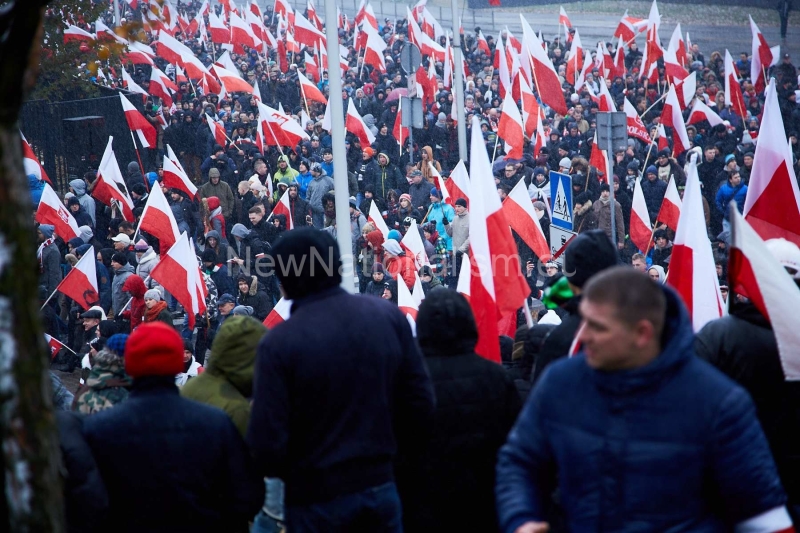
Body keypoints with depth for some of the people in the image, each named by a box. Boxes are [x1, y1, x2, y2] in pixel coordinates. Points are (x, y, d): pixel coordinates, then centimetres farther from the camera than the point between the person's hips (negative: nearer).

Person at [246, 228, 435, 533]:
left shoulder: (279, 342, -15)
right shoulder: (388, 316, -3)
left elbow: (267, 445, -17)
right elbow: (421, 408, -1)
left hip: (316, 499, -3)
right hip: (380, 487, 4)